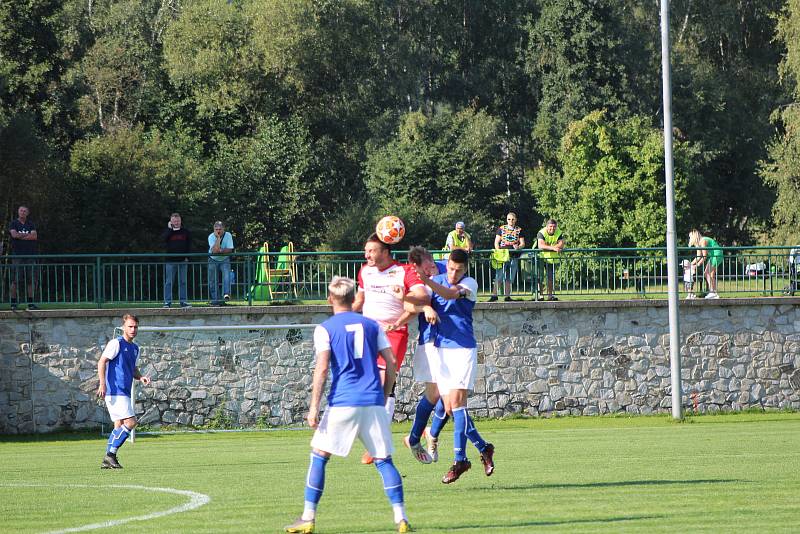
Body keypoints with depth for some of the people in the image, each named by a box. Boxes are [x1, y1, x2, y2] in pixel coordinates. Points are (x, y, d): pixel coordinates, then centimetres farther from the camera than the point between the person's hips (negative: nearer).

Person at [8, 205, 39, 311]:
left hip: (30, 255, 3)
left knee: (31, 280, 1)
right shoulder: (13, 224, 7)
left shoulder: (31, 225, 14)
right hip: (17, 255, -3)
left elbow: (35, 236, -1)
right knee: (15, 281, -7)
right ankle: (13, 303, -4)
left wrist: (21, 236, -6)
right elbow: (14, 234, -11)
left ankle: (31, 303, 6)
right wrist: (28, 235, -2)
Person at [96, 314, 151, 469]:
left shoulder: (135, 348, 18)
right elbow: (102, 362, -14)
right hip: (115, 391, -9)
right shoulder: (116, 343, -8)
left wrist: (140, 377, 8)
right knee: (130, 422, -15)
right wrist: (102, 384, -24)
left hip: (124, 393, 9)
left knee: (120, 426, 8)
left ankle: (108, 460, 11)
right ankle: (111, 454, -12)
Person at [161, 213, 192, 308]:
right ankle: (167, 302, -1)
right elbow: (163, 239, -13)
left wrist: (187, 257, -2)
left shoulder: (185, 232, 8)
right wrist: (169, 228, -10)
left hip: (183, 261, 1)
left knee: (183, 282, 5)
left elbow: (189, 246, 9)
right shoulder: (168, 232, 6)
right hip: (171, 261, -1)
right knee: (169, 282, -2)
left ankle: (183, 301, 8)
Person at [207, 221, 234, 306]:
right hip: (213, 260, 0)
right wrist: (218, 238, -34)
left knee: (226, 275, -25)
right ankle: (215, 299, 10)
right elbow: (214, 250, -31)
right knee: (213, 281, 1)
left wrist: (219, 251, -26)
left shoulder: (228, 235, -14)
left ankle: (226, 294, -32)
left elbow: (229, 250, -17)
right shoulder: (211, 237, -17)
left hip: (224, 260, 0)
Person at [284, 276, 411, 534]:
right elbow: (391, 363, 8)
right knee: (384, 460, 6)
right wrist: (384, 396, 19)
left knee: (319, 457, 7)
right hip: (373, 402, 3)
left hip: (342, 403, -3)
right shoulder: (372, 325, 12)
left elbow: (322, 369, -8)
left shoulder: (325, 329, 1)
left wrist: (314, 407, -7)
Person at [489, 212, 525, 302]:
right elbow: (496, 242, 6)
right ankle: (494, 295, -6)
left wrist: (518, 247, -15)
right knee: (499, 276, -7)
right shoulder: (501, 229, 7)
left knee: (509, 278, 4)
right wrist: (498, 251, -11)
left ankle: (507, 296, 9)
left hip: (514, 257, 1)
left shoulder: (519, 230, 10)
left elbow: (522, 243, 7)